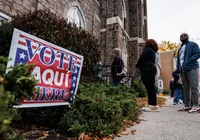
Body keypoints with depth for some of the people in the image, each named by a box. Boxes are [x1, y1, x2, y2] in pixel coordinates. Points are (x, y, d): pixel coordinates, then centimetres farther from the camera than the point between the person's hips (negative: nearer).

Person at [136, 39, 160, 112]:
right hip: (152, 69, 10)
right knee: (151, 87, 8)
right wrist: (140, 67, 12)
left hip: (148, 70, -10)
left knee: (150, 87, -11)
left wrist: (137, 66, 5)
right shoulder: (153, 51, 27)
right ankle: (151, 104, 12)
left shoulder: (147, 49, -1)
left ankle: (153, 105, -10)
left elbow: (142, 58, -9)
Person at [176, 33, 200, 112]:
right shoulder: (180, 48, 25)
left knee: (194, 87, -9)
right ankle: (187, 105, 11)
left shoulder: (193, 44, 5)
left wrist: (188, 62, -20)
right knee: (185, 88, 6)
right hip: (182, 70, 7)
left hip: (192, 68, -7)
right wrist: (178, 69, 11)